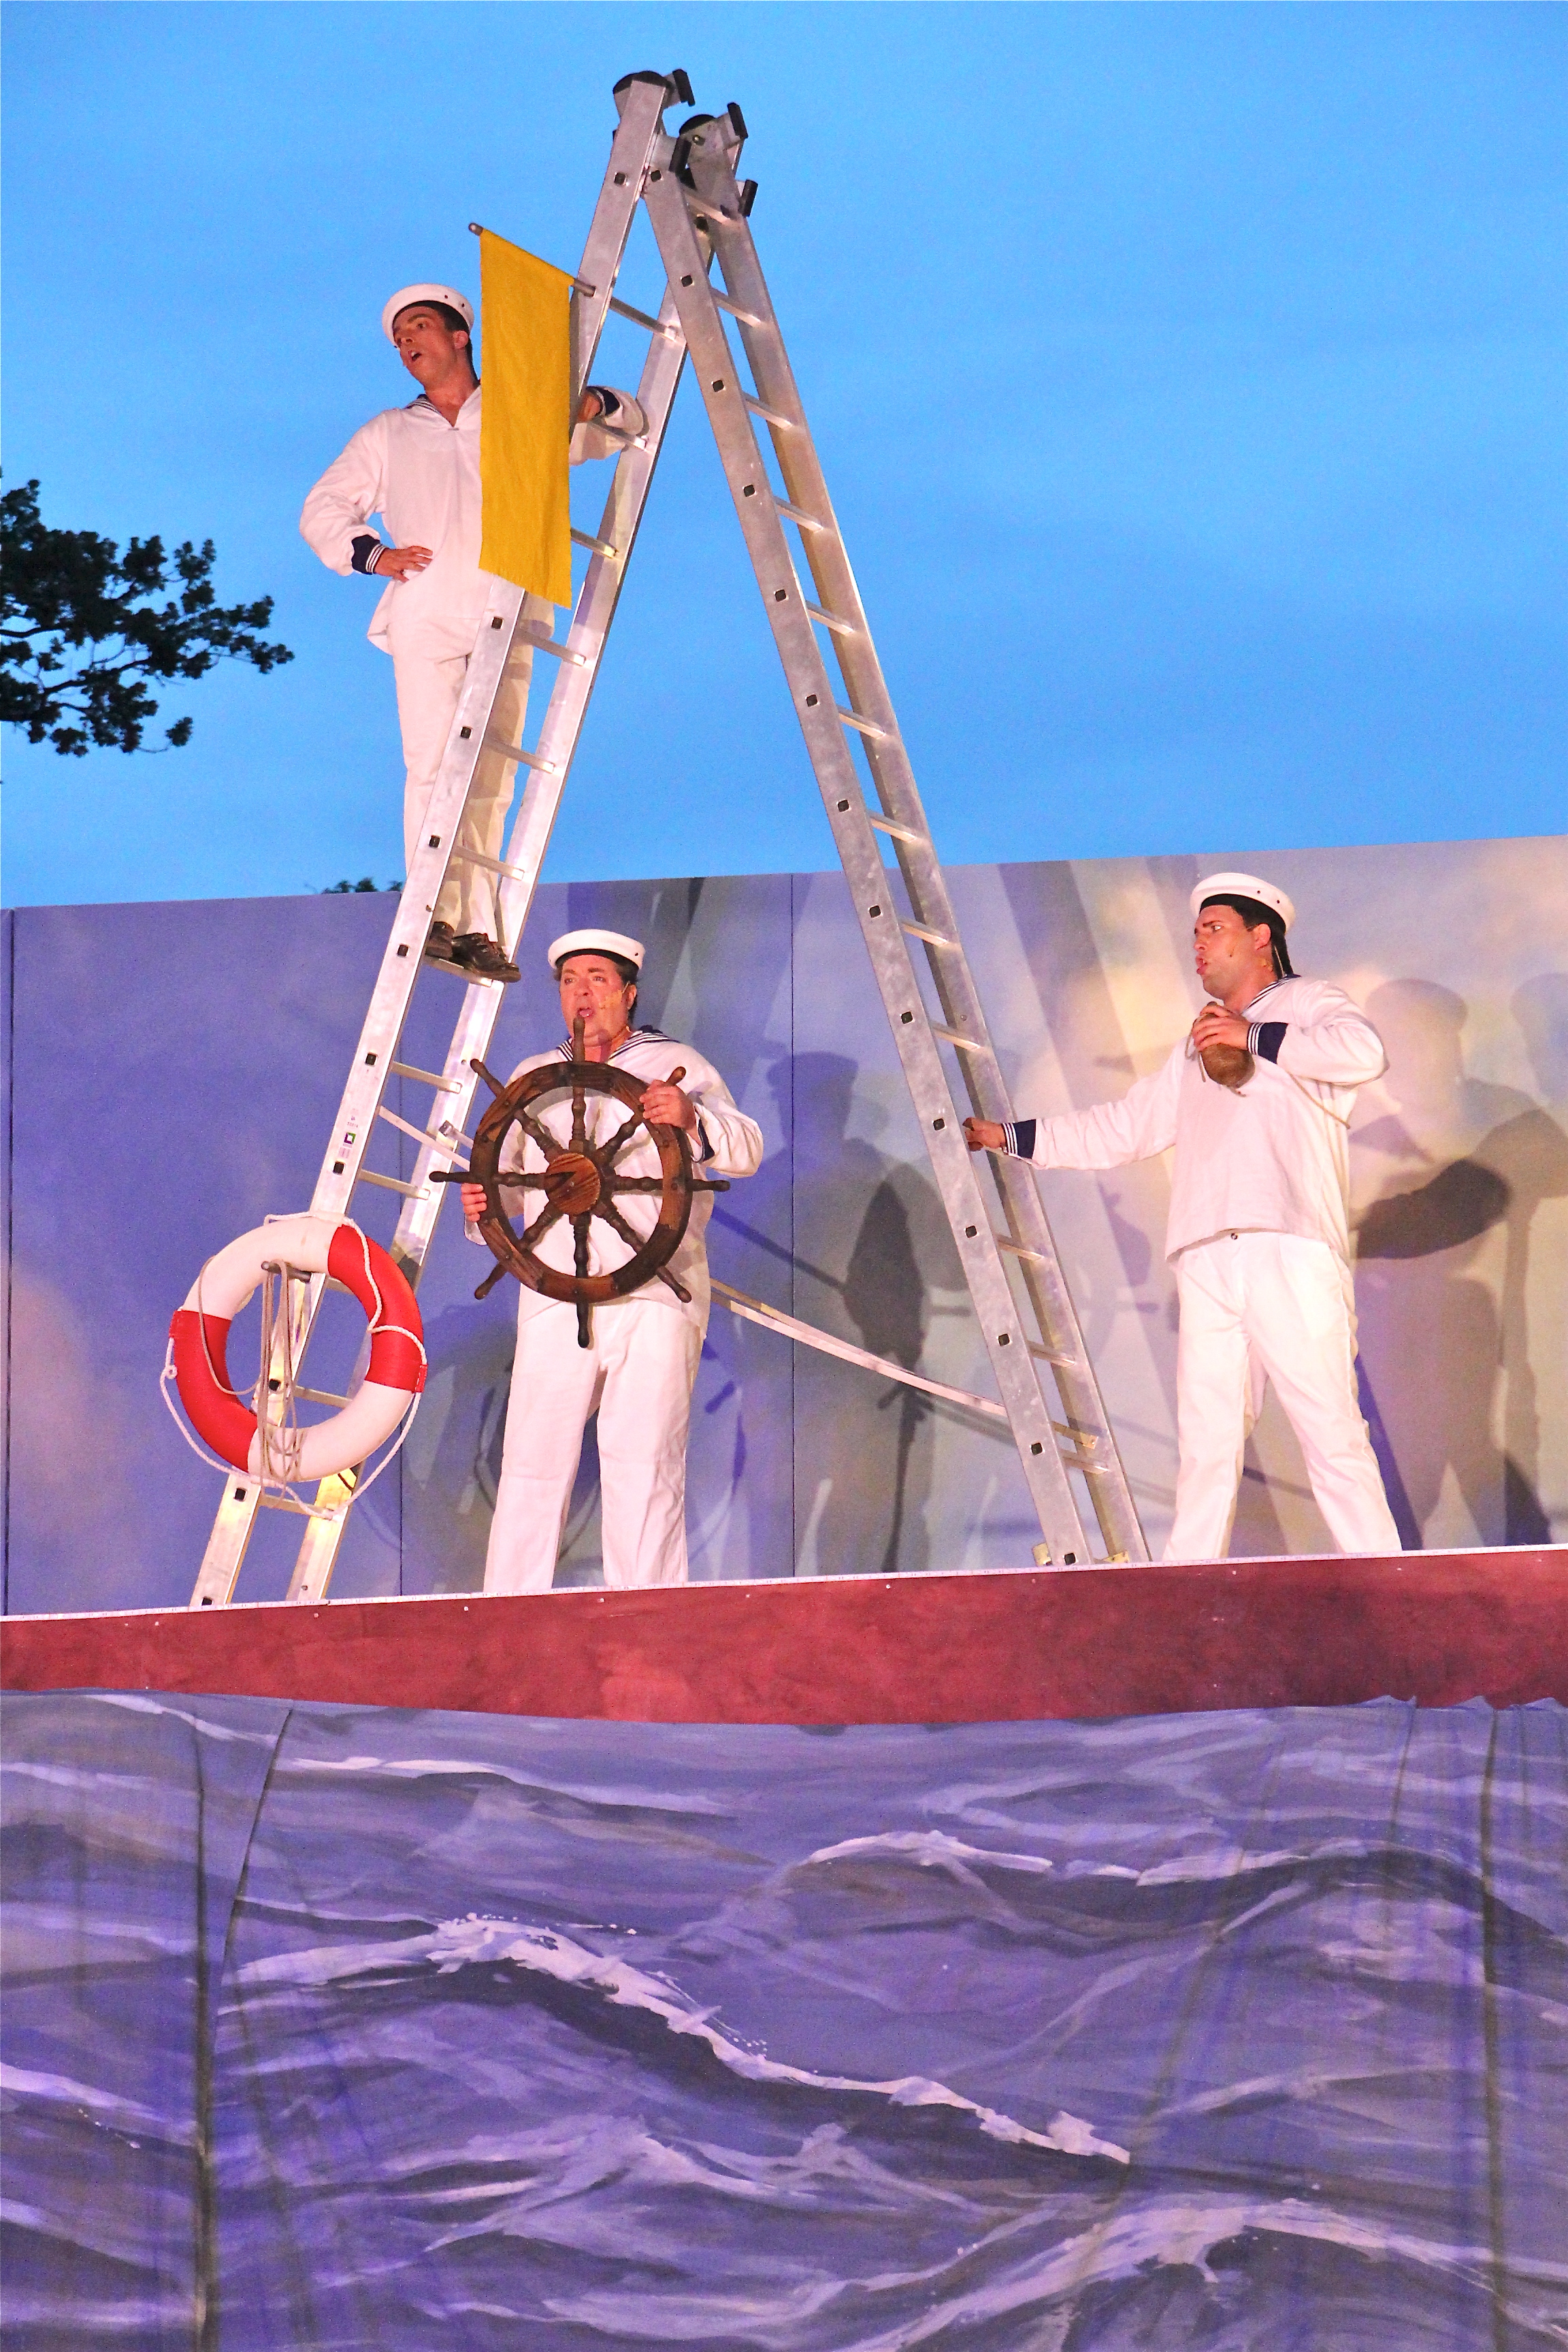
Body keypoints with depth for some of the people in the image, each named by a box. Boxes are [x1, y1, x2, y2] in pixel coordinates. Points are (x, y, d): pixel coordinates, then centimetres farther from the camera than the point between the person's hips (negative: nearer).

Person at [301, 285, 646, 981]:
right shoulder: (387, 435, 27)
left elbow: (629, 425, 22)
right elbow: (322, 511, 25)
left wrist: (594, 404, -2)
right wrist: (371, 554, 4)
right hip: (425, 615, 0)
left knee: (490, 781, -6)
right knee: (433, 764, -17)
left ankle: (477, 929, -8)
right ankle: (436, 919, -25)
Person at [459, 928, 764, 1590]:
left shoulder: (676, 1066, 11)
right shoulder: (533, 1077, 23)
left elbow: (744, 1149, -2)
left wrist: (693, 1120, -24)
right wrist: (481, 1206, -4)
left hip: (654, 1293, -3)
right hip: (555, 1295, 3)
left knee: (643, 1469, -8)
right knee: (531, 1468, -3)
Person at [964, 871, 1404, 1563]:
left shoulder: (1305, 1005, 12)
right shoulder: (1198, 1049, 32)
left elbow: (1363, 1051, -11)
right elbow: (1120, 1128, 36)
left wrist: (1257, 1037, -8)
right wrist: (1012, 1137, 32)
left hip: (1291, 1251, -6)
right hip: (1208, 1263, 6)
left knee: (1331, 1433, -12)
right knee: (1205, 1446, -1)